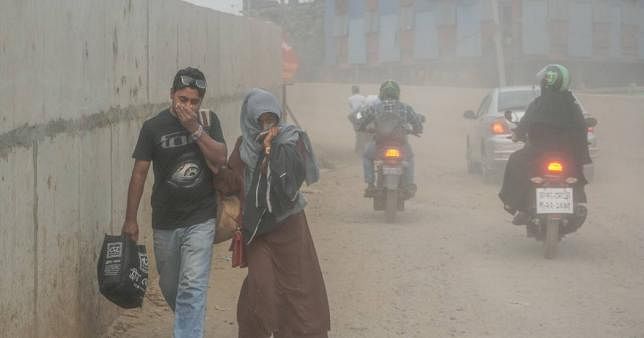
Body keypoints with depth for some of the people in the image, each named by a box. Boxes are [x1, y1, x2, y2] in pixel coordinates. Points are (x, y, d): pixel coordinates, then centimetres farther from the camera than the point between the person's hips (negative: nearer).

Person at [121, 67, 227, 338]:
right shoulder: (154, 127, -4)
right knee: (169, 287, 14)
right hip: (165, 222, 1)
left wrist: (195, 129, -19)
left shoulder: (208, 121, 1)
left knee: (192, 287, -12)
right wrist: (131, 219, 0)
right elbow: (139, 173, -1)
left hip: (200, 219, -1)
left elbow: (220, 160, -9)